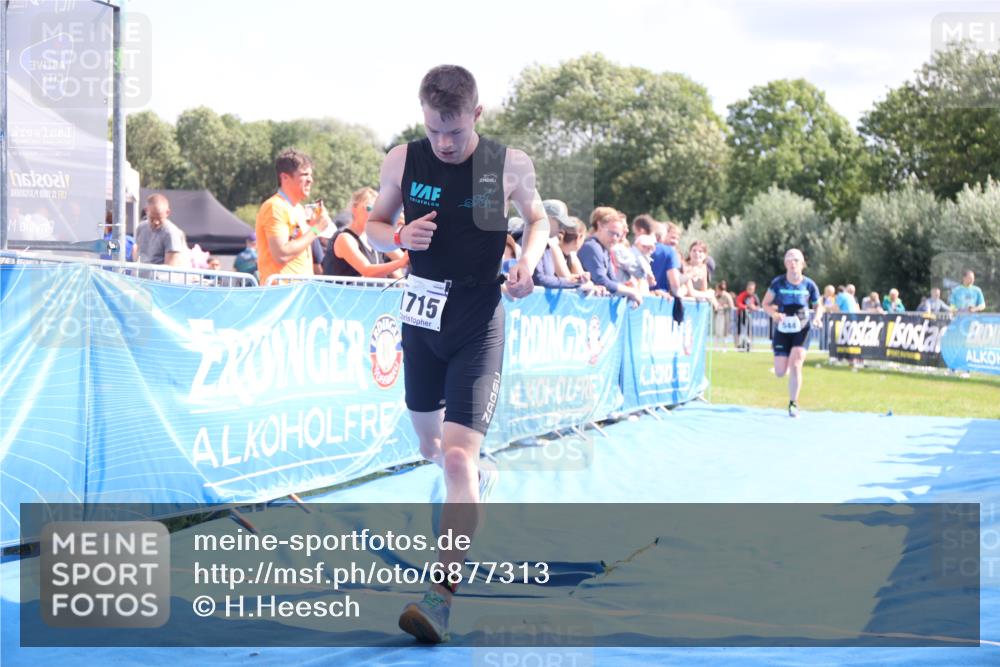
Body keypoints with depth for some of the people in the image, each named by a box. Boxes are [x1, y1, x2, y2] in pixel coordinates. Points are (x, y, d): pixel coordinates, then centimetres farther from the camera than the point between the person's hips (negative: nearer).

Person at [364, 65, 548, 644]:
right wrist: (401, 237, -16)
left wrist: (529, 260, -11)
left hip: (479, 327, -4)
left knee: (459, 457, -17)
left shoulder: (511, 165, -9)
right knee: (431, 446, 21)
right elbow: (374, 226, 8)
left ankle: (442, 595, -16)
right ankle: (479, 480, 56)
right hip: (421, 319, 4)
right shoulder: (402, 161, -4)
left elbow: (538, 218, 10)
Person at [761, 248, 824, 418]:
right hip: (782, 330, 1)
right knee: (780, 372, 0)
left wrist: (817, 318, -14)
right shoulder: (778, 283, -9)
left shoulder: (809, 285, -7)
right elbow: (765, 304, -2)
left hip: (801, 330, -1)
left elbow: (818, 305, 6)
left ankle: (793, 404, -2)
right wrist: (774, 313, -23)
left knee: (795, 366, -16)